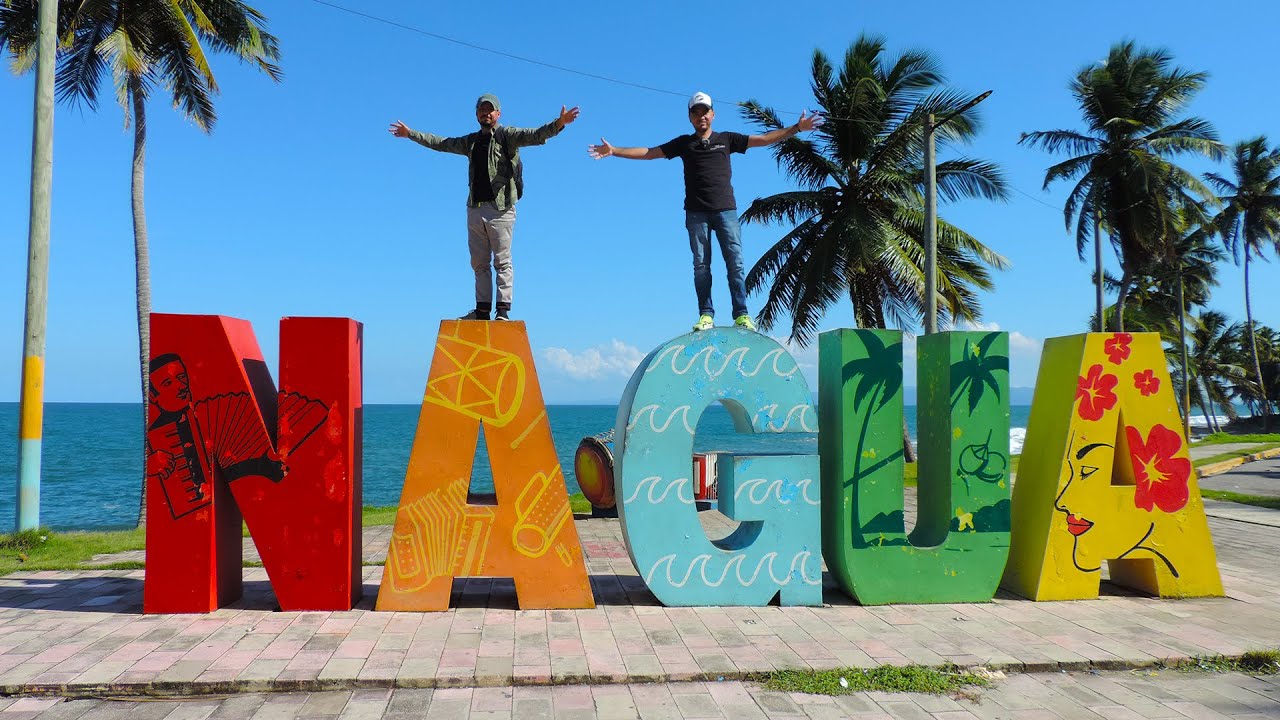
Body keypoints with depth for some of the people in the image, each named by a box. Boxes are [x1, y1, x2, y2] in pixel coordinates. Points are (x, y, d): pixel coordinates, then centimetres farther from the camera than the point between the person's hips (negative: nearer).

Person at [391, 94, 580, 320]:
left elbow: (535, 135, -15)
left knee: (502, 261, -6)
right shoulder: (471, 141, 20)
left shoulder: (507, 136, 1)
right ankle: (482, 310, 10)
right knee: (479, 263, 7)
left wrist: (559, 124, -33)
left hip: (500, 208, -6)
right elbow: (440, 143, 30)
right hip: (475, 208, 7)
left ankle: (503, 310, -7)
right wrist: (411, 134, 33)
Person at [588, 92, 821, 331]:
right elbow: (649, 152, 13)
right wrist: (614, 151, 6)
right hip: (696, 213, 0)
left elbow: (764, 139, 13)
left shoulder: (727, 139, 15)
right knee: (701, 264, -3)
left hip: (725, 209, 0)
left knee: (735, 262, -7)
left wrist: (796, 128, 7)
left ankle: (741, 314, -7)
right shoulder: (684, 143, 15)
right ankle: (706, 315, -2)